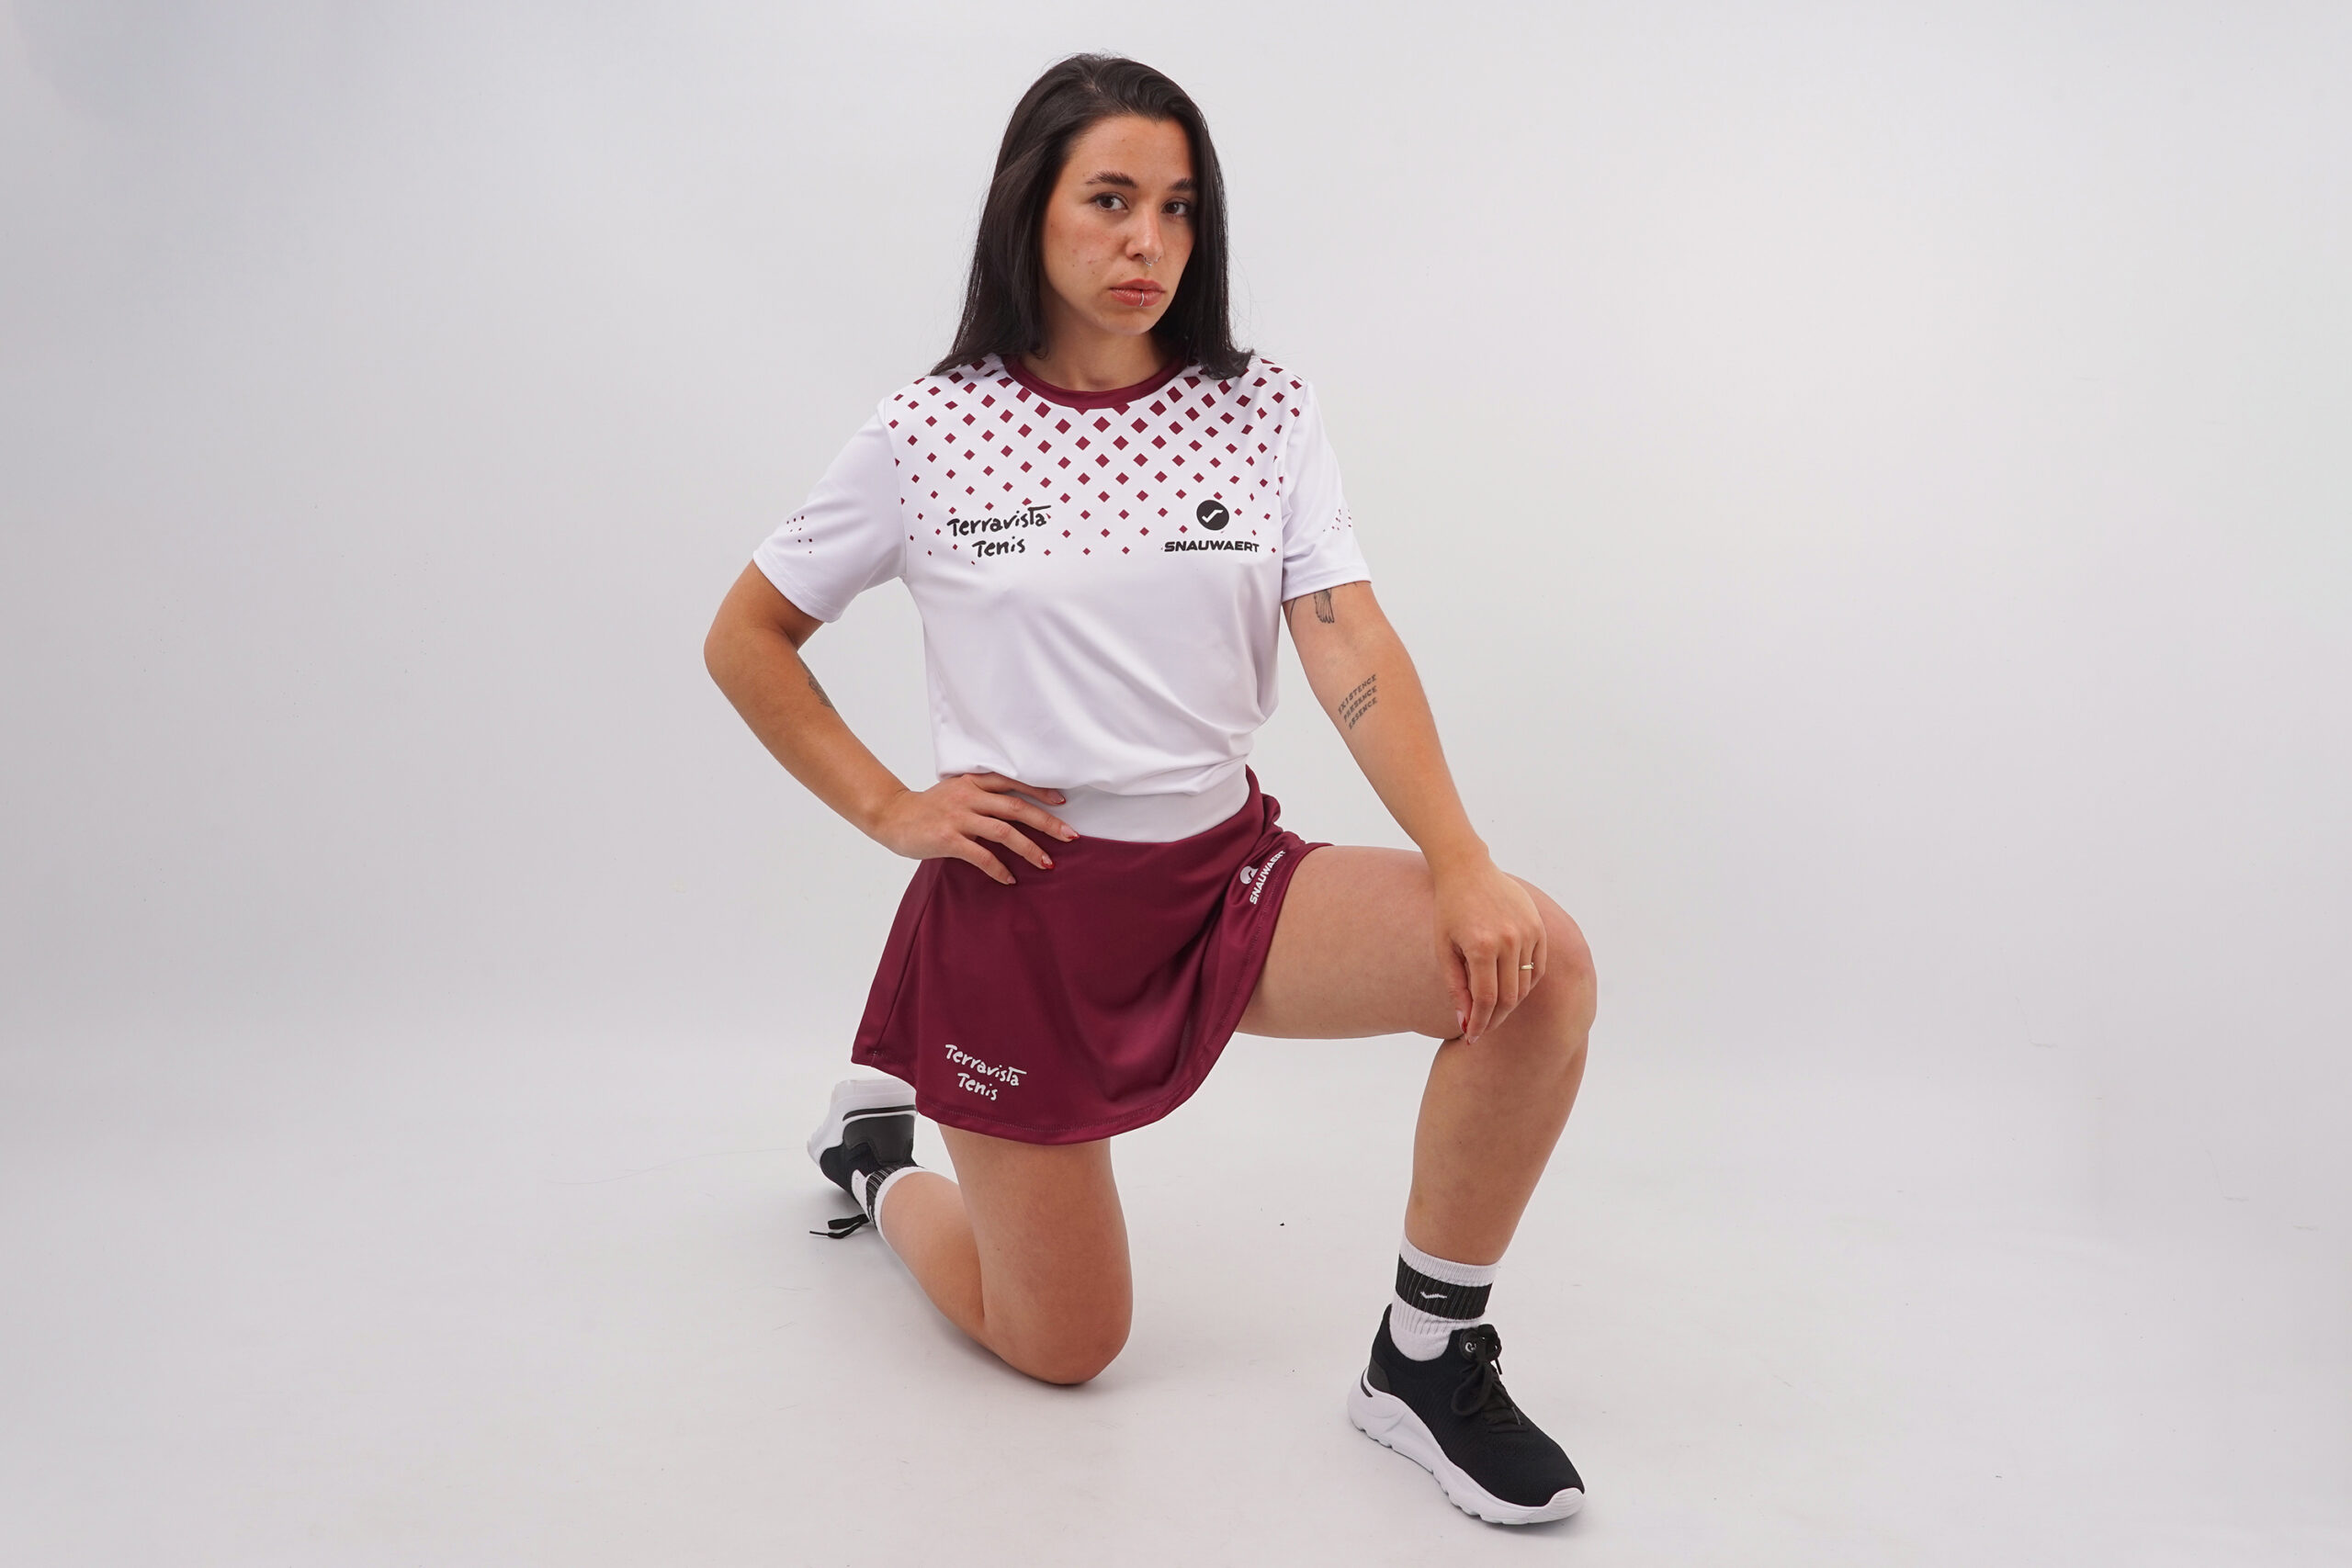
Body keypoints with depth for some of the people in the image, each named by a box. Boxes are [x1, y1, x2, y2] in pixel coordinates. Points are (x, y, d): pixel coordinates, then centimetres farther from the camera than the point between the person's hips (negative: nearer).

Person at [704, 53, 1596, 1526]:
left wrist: (1463, 865, -26)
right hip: (1022, 904, -2)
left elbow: (1352, 645, -12)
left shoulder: (1264, 411, 0)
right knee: (1062, 1349, 9)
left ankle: (1426, 1359, -6)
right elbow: (744, 642, 4)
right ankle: (880, 1156, 40)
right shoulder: (930, 435, -6)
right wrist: (891, 809, -6)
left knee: (1537, 962, -24)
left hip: (1227, 872, 3)